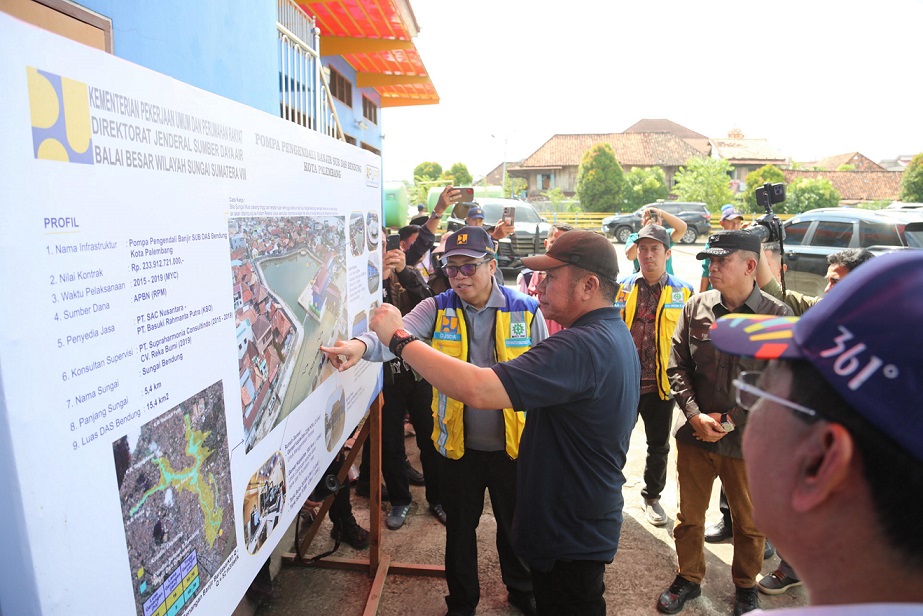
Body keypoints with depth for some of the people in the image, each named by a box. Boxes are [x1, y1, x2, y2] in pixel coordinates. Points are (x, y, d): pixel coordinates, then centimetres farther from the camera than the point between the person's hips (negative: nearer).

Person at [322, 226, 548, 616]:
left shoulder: (526, 311, -9)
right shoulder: (436, 309, -7)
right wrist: (363, 344, -46)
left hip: (514, 444, 0)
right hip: (458, 444, 1)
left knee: (516, 525, 21)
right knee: (460, 528, 20)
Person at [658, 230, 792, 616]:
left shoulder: (777, 316, -9)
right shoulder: (696, 308, -3)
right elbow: (677, 366, 1)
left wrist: (730, 420, -12)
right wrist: (695, 416, -10)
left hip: (748, 440, -2)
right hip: (696, 435, 2)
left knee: (749, 523, 18)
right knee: (689, 515, 16)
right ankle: (689, 578, 39)